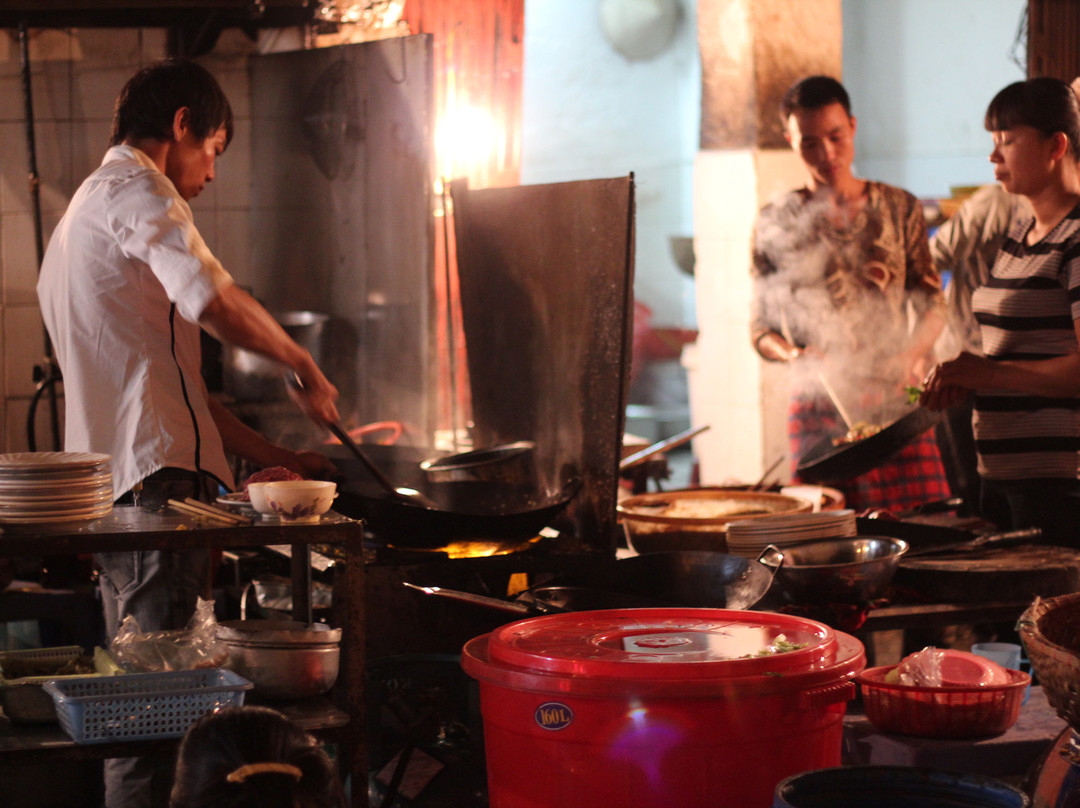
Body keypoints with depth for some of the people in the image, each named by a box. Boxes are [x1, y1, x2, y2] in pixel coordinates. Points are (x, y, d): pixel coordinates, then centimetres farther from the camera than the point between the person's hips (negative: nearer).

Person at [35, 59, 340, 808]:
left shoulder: (86, 214, 28)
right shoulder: (136, 191, -5)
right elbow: (215, 302, -24)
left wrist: (278, 457, 26)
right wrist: (305, 366, -8)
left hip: (107, 489, 10)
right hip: (156, 477, -10)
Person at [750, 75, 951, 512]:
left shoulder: (899, 208, 10)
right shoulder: (777, 223, 6)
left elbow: (932, 303, 11)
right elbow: (761, 327, 7)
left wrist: (913, 354, -9)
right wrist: (794, 354, -13)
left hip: (896, 402, 1)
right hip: (818, 410, -1)